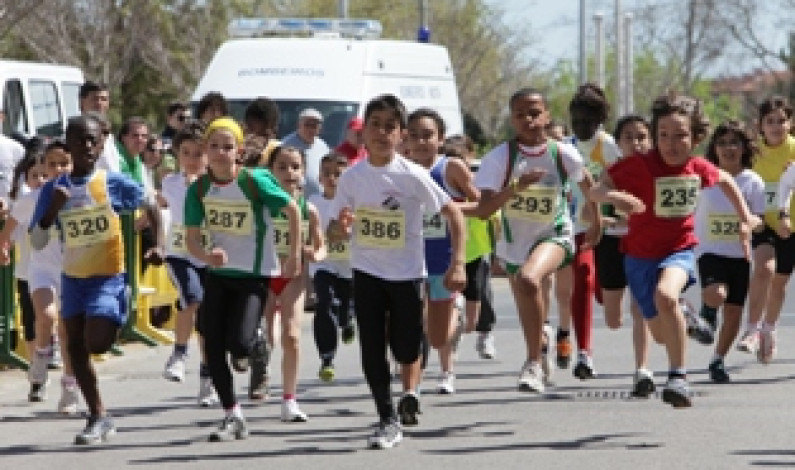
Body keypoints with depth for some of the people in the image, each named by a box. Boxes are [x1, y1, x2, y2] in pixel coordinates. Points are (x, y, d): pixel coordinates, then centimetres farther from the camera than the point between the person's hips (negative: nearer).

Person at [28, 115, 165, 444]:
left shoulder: (114, 183, -10)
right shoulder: (54, 189, -4)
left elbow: (150, 208, 6)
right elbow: (36, 243, -6)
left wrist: (158, 246, -6)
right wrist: (53, 208, -21)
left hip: (109, 277, -4)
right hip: (73, 278, 4)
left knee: (96, 343, -21)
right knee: (76, 347, 7)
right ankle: (98, 417, 16)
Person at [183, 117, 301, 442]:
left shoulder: (254, 181, -17)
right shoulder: (199, 189, -7)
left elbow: (292, 210, -6)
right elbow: (192, 238, -7)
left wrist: (294, 257, -4)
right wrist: (207, 256, -29)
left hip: (255, 274, -4)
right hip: (218, 272, 4)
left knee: (238, 343, -20)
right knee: (212, 346, -2)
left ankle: (248, 351, 20)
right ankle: (233, 418, 11)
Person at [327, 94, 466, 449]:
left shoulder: (412, 176, -13)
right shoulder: (352, 177, -4)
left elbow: (453, 213, -8)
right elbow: (334, 234, 2)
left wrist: (457, 264, -13)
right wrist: (341, 229, -23)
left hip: (407, 273, -2)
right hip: (367, 273, 2)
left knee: (407, 347, 5)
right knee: (372, 349, -3)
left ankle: (409, 393, 37)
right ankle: (388, 421, 6)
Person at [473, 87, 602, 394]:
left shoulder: (563, 154, -13)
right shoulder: (499, 158, -15)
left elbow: (587, 184, 10)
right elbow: (482, 210, -23)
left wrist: (596, 222, 21)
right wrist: (515, 187, -36)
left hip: (554, 236, -3)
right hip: (514, 243, 3)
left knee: (529, 279, -34)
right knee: (532, 319, 16)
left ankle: (533, 363, -26)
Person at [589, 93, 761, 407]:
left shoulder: (698, 168, -6)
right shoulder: (639, 166, -17)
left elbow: (725, 180, 17)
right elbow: (596, 190, -19)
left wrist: (745, 216, 21)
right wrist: (613, 196, -40)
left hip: (680, 249, 0)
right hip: (641, 254, 0)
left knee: (665, 295, -35)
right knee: (662, 334, 12)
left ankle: (678, 377, -26)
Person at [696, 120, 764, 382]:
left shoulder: (753, 182, 0)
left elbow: (759, 218, -2)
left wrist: (748, 227, -23)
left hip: (740, 255, 2)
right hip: (710, 251, -2)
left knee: (734, 312, 5)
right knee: (716, 296, -30)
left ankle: (718, 360, 23)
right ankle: (708, 311, 5)